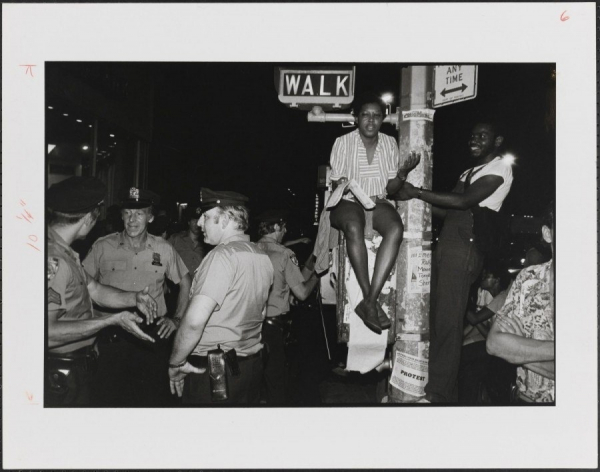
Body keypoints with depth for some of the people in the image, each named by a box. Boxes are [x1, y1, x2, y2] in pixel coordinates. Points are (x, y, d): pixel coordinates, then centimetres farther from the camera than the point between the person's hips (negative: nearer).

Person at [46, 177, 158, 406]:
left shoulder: (64, 253, 6)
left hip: (77, 368, 10)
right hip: (62, 376, -10)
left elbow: (95, 290, 9)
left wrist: (134, 298, -8)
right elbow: (47, 333, -31)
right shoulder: (53, 260, -28)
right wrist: (111, 320, -27)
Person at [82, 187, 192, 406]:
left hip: (153, 336, 1)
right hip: (111, 337, -1)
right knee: (109, 398, 6)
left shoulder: (164, 249, 3)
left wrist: (177, 319, 9)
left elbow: (186, 283, 15)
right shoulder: (103, 247, 0)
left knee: (154, 397, 8)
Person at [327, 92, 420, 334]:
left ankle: (368, 302, -34)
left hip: (378, 202, 3)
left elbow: (391, 188, 8)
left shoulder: (389, 143, 9)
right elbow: (337, 184, 0)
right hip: (348, 203, -2)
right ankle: (371, 302, -34)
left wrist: (403, 172, -12)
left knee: (396, 229, -33)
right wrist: (344, 188, -23)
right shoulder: (343, 142, 1)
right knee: (354, 227, -39)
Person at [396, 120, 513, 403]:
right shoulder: (469, 172, 24)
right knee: (435, 317, 7)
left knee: (447, 321, -7)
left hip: (463, 250, -8)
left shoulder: (499, 168, -2)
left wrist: (418, 192, -12)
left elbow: (463, 202, -14)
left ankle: (440, 394, 1)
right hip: (446, 246, 8)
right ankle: (433, 382, 16)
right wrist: (417, 197, 13)